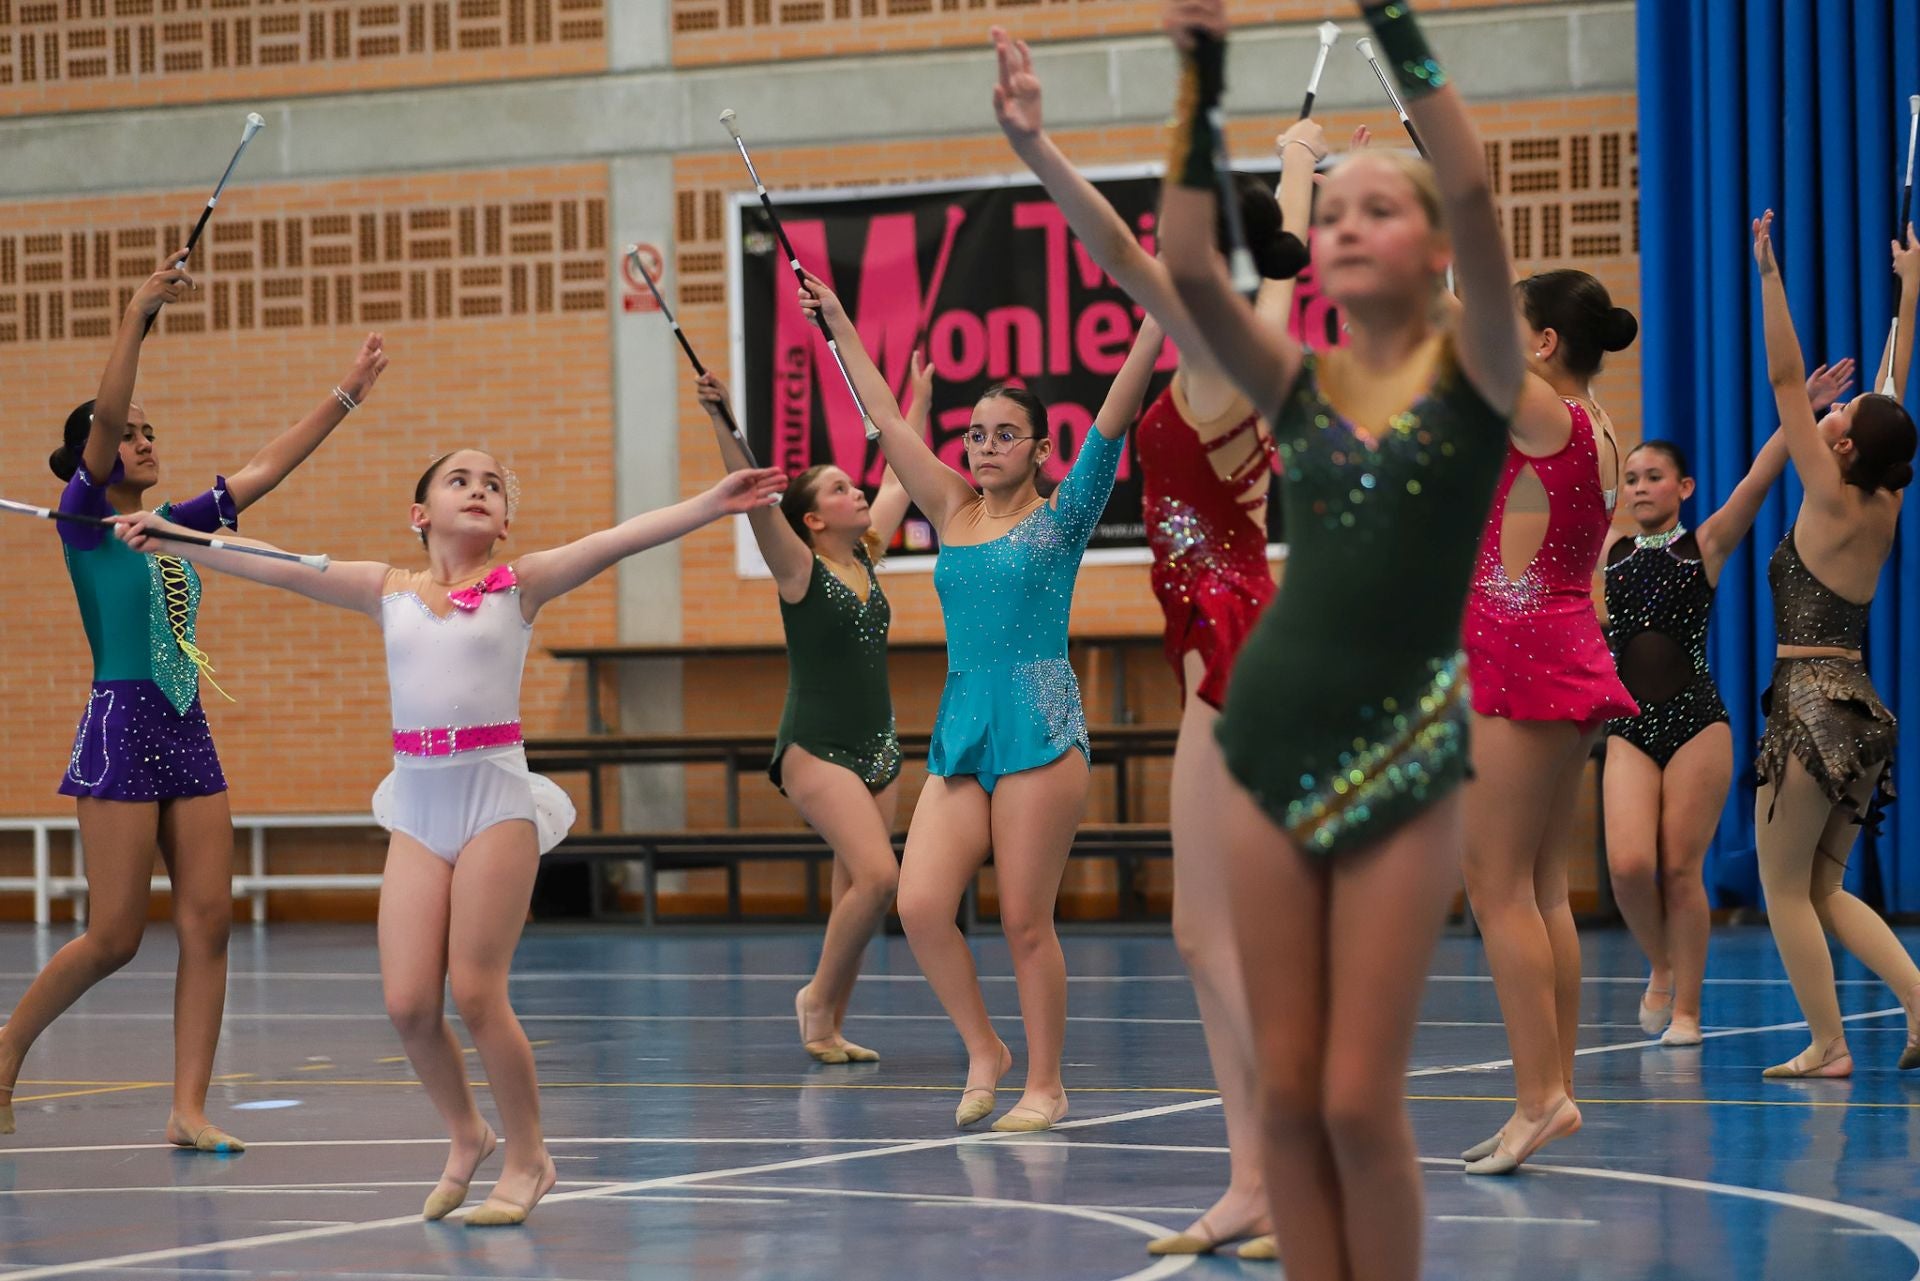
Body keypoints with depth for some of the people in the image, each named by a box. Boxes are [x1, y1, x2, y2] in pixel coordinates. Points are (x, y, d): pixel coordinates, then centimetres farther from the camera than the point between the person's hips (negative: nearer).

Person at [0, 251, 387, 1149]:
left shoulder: (177, 526, 15)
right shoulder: (84, 520, -3)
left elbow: (269, 465, 18)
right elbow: (103, 418, -18)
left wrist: (347, 394, 16)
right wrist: (138, 315, -27)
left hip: (188, 736, 7)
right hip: (120, 729, -7)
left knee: (208, 923, -1)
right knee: (115, 937, -7)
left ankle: (189, 1109, 1)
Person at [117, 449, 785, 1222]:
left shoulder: (520, 584, 3)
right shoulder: (388, 590, 11)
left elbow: (616, 542, -8)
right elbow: (276, 569, 7)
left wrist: (712, 504, -19)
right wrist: (169, 541, 2)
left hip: (496, 795, -3)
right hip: (417, 803, 3)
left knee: (475, 992, -6)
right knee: (408, 1003, -2)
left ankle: (527, 1158, 13)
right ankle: (465, 1136, 25)